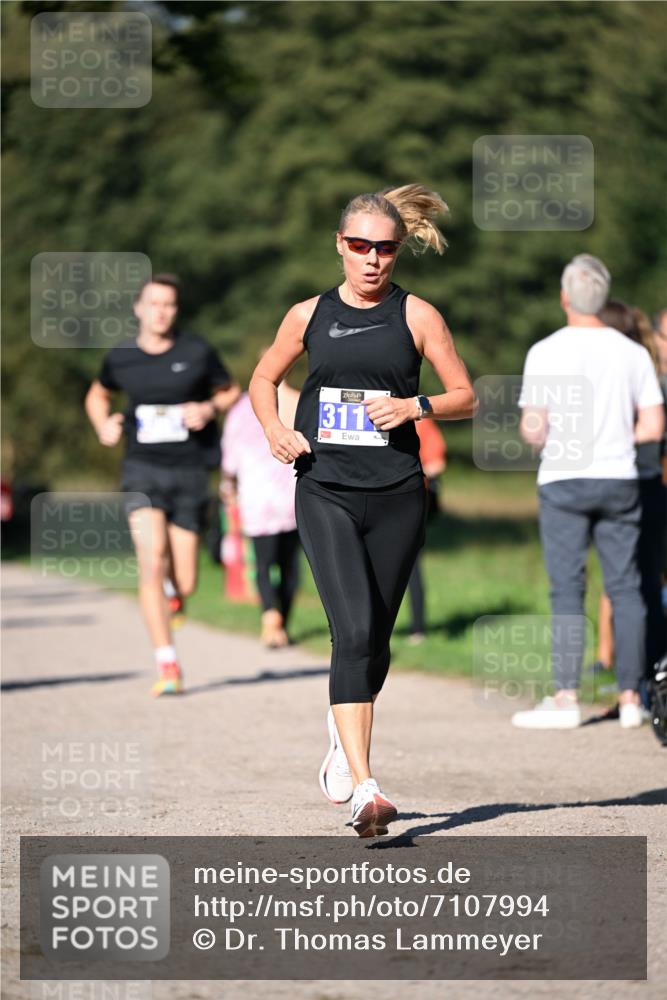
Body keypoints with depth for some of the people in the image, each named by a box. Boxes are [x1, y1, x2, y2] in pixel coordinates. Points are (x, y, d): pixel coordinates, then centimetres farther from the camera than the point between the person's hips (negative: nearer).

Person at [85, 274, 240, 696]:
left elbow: (232, 391, 13)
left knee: (185, 584, 1)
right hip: (143, 471, 0)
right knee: (151, 564, -19)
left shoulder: (197, 352, -2)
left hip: (189, 472, 0)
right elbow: (97, 395, 23)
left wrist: (209, 408, -8)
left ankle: (174, 585, 42)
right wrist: (104, 426, 2)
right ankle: (168, 666, -16)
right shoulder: (121, 358, 3)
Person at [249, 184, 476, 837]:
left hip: (396, 495, 1)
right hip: (326, 493, -1)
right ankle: (364, 788, -20)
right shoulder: (309, 316, 8)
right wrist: (274, 429, 2)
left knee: (376, 640, 9)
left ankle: (342, 737, 41)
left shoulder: (416, 316, 4)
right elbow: (264, 379, 22)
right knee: (355, 630, -17)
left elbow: (466, 397, 7)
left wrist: (415, 406, -12)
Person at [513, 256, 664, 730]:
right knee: (625, 587, 7)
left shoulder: (546, 353, -7)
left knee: (567, 589, -2)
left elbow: (533, 430, -11)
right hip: (619, 479, 3)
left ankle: (566, 697, -8)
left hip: (564, 481, -2)